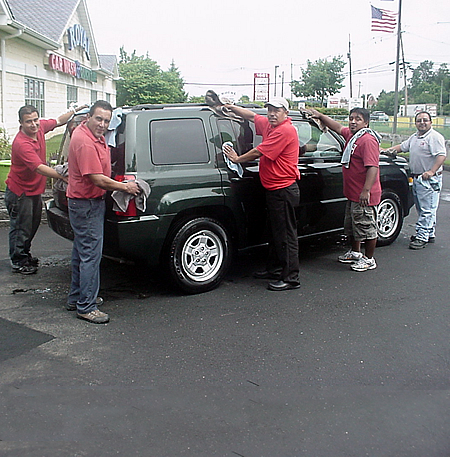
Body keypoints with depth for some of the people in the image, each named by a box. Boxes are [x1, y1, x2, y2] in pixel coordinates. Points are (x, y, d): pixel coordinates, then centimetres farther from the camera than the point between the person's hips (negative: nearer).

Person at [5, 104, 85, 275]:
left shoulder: (40, 127, -7)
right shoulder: (21, 143, -31)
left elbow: (58, 121, 15)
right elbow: (40, 168, -37)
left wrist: (74, 111, 10)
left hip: (35, 190, 9)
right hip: (20, 192, -9)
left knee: (33, 225, 21)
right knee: (21, 228, 3)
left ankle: (25, 254, 39)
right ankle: (18, 262, 19)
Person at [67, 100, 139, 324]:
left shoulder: (93, 135, 7)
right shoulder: (85, 142, -25)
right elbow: (98, 179, -26)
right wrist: (125, 187, -15)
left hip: (85, 202, 11)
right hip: (87, 205, -11)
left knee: (82, 252, 18)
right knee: (91, 255, -7)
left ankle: (76, 298, 31)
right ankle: (86, 307, 0)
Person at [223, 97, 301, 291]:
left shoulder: (285, 130, -16)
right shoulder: (269, 125, 12)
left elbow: (258, 152, -17)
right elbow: (252, 116, 28)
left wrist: (237, 159, -3)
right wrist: (230, 107, 23)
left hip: (283, 190, -10)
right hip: (274, 189, 10)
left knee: (286, 234, -6)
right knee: (275, 231, 18)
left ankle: (291, 278, -1)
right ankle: (275, 269, 30)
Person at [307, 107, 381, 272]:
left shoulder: (368, 140, -18)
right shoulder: (350, 135, 11)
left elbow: (373, 167, -26)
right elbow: (338, 127, 31)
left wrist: (366, 191, -31)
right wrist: (320, 116, 30)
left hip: (363, 195, -10)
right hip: (352, 193, 10)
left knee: (366, 227, 1)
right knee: (351, 226, 21)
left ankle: (369, 259, 14)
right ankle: (355, 253, 37)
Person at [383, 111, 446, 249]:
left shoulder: (435, 137, -12)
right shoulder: (414, 137, 16)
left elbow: (441, 155, -21)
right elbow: (402, 146, 27)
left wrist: (431, 171, -29)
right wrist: (388, 150, 14)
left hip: (429, 180, -9)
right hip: (416, 178, 9)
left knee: (427, 210, -6)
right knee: (422, 209, 15)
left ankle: (422, 237, -6)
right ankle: (430, 234, 25)